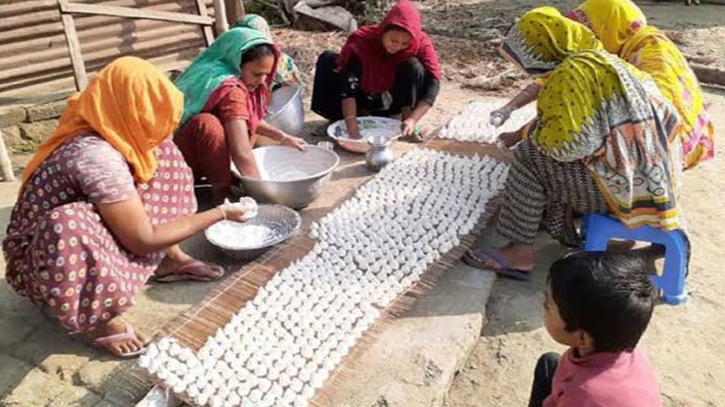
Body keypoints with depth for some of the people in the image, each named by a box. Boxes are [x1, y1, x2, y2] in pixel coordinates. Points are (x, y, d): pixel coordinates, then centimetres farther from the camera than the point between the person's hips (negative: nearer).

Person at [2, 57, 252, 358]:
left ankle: (171, 259, 3)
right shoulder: (98, 156, -32)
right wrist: (218, 214, -19)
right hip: (43, 263, -8)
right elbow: (143, 240, -26)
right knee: (68, 224, -44)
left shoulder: (103, 136, -7)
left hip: (95, 240, 9)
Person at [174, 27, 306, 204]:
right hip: (177, 156, -9)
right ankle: (221, 192, -19)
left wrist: (283, 138, 7)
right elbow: (241, 152, -35)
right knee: (208, 123, -36)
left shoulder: (242, 81, 0)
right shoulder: (231, 90, -28)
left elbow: (252, 120, 18)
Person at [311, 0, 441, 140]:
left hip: (393, 103, 0)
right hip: (365, 99, 0)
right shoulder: (361, 40, -26)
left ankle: (406, 128, -19)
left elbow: (433, 84, -28)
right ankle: (339, 120, -13)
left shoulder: (421, 44, -23)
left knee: (414, 66, -30)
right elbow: (348, 85, -33)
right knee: (328, 59, -20)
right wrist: (352, 129, -43)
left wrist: (412, 120, -42)